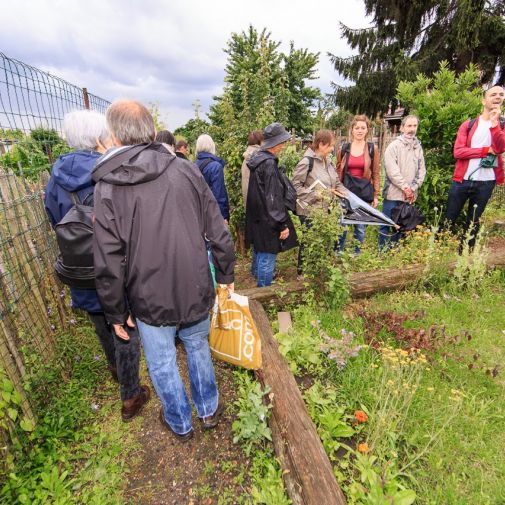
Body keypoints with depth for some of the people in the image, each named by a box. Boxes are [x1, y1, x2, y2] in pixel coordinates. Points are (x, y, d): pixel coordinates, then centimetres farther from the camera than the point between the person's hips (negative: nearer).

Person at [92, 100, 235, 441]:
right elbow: (218, 233, -5)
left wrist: (117, 313, 2)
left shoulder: (107, 187, -12)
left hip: (149, 299, -2)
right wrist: (227, 274, 9)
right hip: (196, 291, 3)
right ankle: (208, 410, 46)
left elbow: (109, 263, -13)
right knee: (198, 348, 25)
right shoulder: (185, 170, -7)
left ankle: (180, 423, 44)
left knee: (162, 364, 21)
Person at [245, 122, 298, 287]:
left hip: (257, 219, 10)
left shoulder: (258, 158, 9)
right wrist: (282, 225, -17)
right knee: (267, 258, 1)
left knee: (259, 253, 23)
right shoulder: (269, 163, -20)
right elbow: (273, 198, -22)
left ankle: (257, 280, 42)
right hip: (267, 222, -10)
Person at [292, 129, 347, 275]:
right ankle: (302, 272, 21)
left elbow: (337, 183, 14)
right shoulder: (306, 162, -15)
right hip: (309, 210, -7)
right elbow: (296, 185, -15)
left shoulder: (328, 161, 10)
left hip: (324, 209, 8)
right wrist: (316, 194, -19)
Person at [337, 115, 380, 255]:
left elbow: (376, 174, 4)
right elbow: (338, 172, 9)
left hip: (364, 192, 0)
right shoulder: (344, 148, 4)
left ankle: (357, 254, 24)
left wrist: (376, 195, 0)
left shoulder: (373, 149, 2)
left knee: (360, 227, 9)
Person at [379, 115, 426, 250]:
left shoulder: (418, 147, 14)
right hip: (393, 193, -5)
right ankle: (383, 251, 8)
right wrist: (405, 187, -12)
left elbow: (422, 170, 9)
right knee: (386, 224, -1)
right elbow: (392, 170, -12)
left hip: (410, 195, 5)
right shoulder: (394, 146, -3)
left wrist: (413, 188, -5)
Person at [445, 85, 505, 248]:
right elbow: (458, 152, -6)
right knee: (449, 220, 2)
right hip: (462, 179, -1)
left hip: (486, 182, 1)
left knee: (473, 223, 9)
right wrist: (487, 150, -10)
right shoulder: (468, 125, 6)